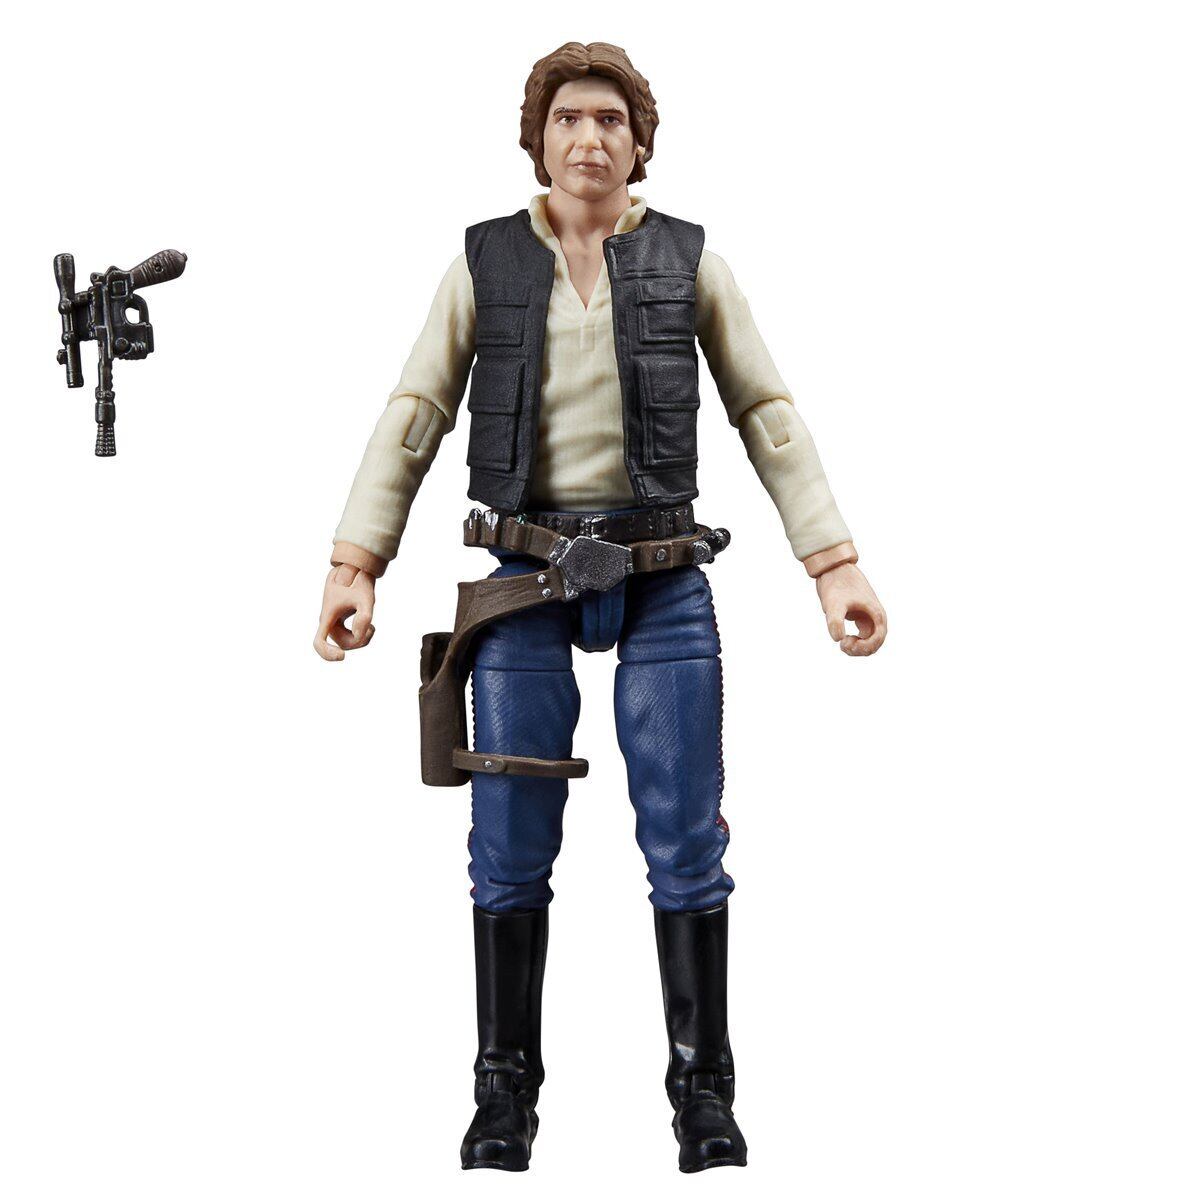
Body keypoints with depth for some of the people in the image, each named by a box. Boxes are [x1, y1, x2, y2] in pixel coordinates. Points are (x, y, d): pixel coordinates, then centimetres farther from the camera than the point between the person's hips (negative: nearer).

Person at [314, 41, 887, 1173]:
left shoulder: (689, 260, 5)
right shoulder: (485, 262, 5)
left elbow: (769, 417, 6)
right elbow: (412, 421, 4)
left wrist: (835, 563, -1)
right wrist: (353, 564, -5)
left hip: (664, 579, 0)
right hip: (528, 572, 0)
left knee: (687, 843, 1)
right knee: (510, 848, 3)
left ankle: (702, 1085, 14)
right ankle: (505, 1085, 16)